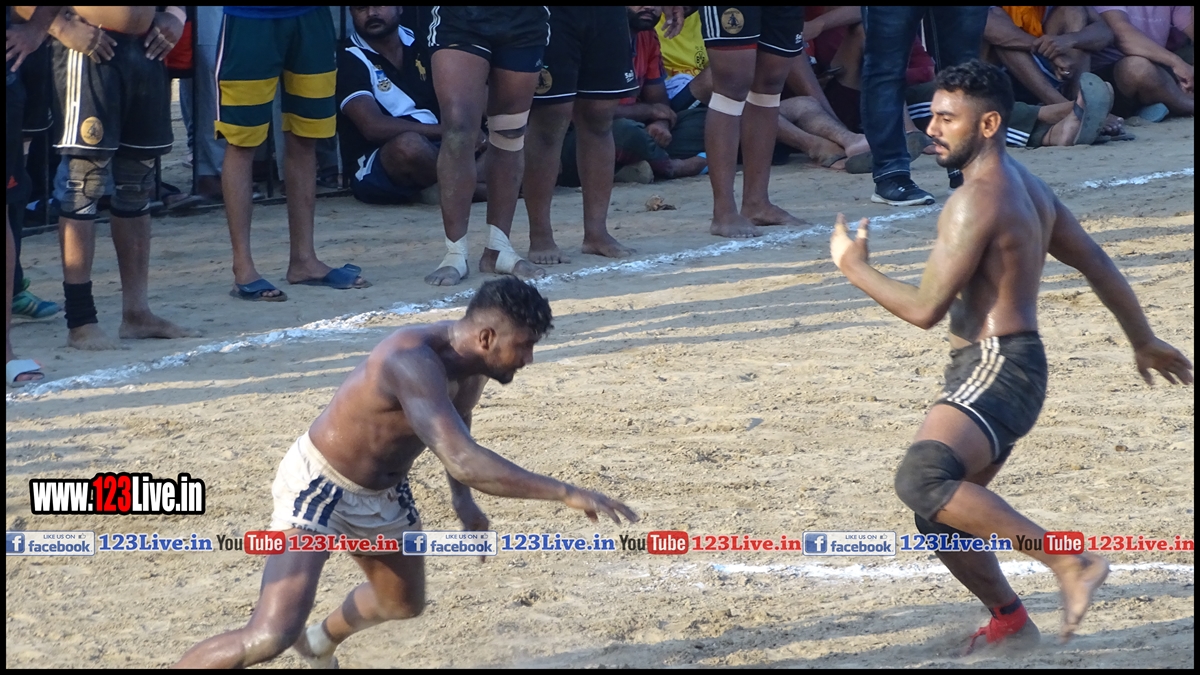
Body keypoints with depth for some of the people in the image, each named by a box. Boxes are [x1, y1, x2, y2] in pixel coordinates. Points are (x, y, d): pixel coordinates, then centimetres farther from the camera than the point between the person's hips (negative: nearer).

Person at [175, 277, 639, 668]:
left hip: (383, 493, 9)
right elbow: (463, 461, -46)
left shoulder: (472, 358, -9)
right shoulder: (413, 362, -36)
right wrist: (567, 494, -46)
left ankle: (319, 643, 59)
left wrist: (462, 497, 2)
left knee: (403, 605, 29)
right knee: (270, 638, -22)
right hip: (318, 487, -9)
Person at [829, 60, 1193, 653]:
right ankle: (1009, 621, 26)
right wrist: (1143, 341, 33)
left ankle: (1069, 563, -31)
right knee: (940, 516, 15)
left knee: (922, 478, -30)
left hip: (996, 370, -10)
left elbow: (925, 309, -18)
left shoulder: (977, 200, -15)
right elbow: (1096, 264, 23)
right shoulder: (1027, 188, 15)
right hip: (1006, 370, 10)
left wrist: (853, 267, -3)